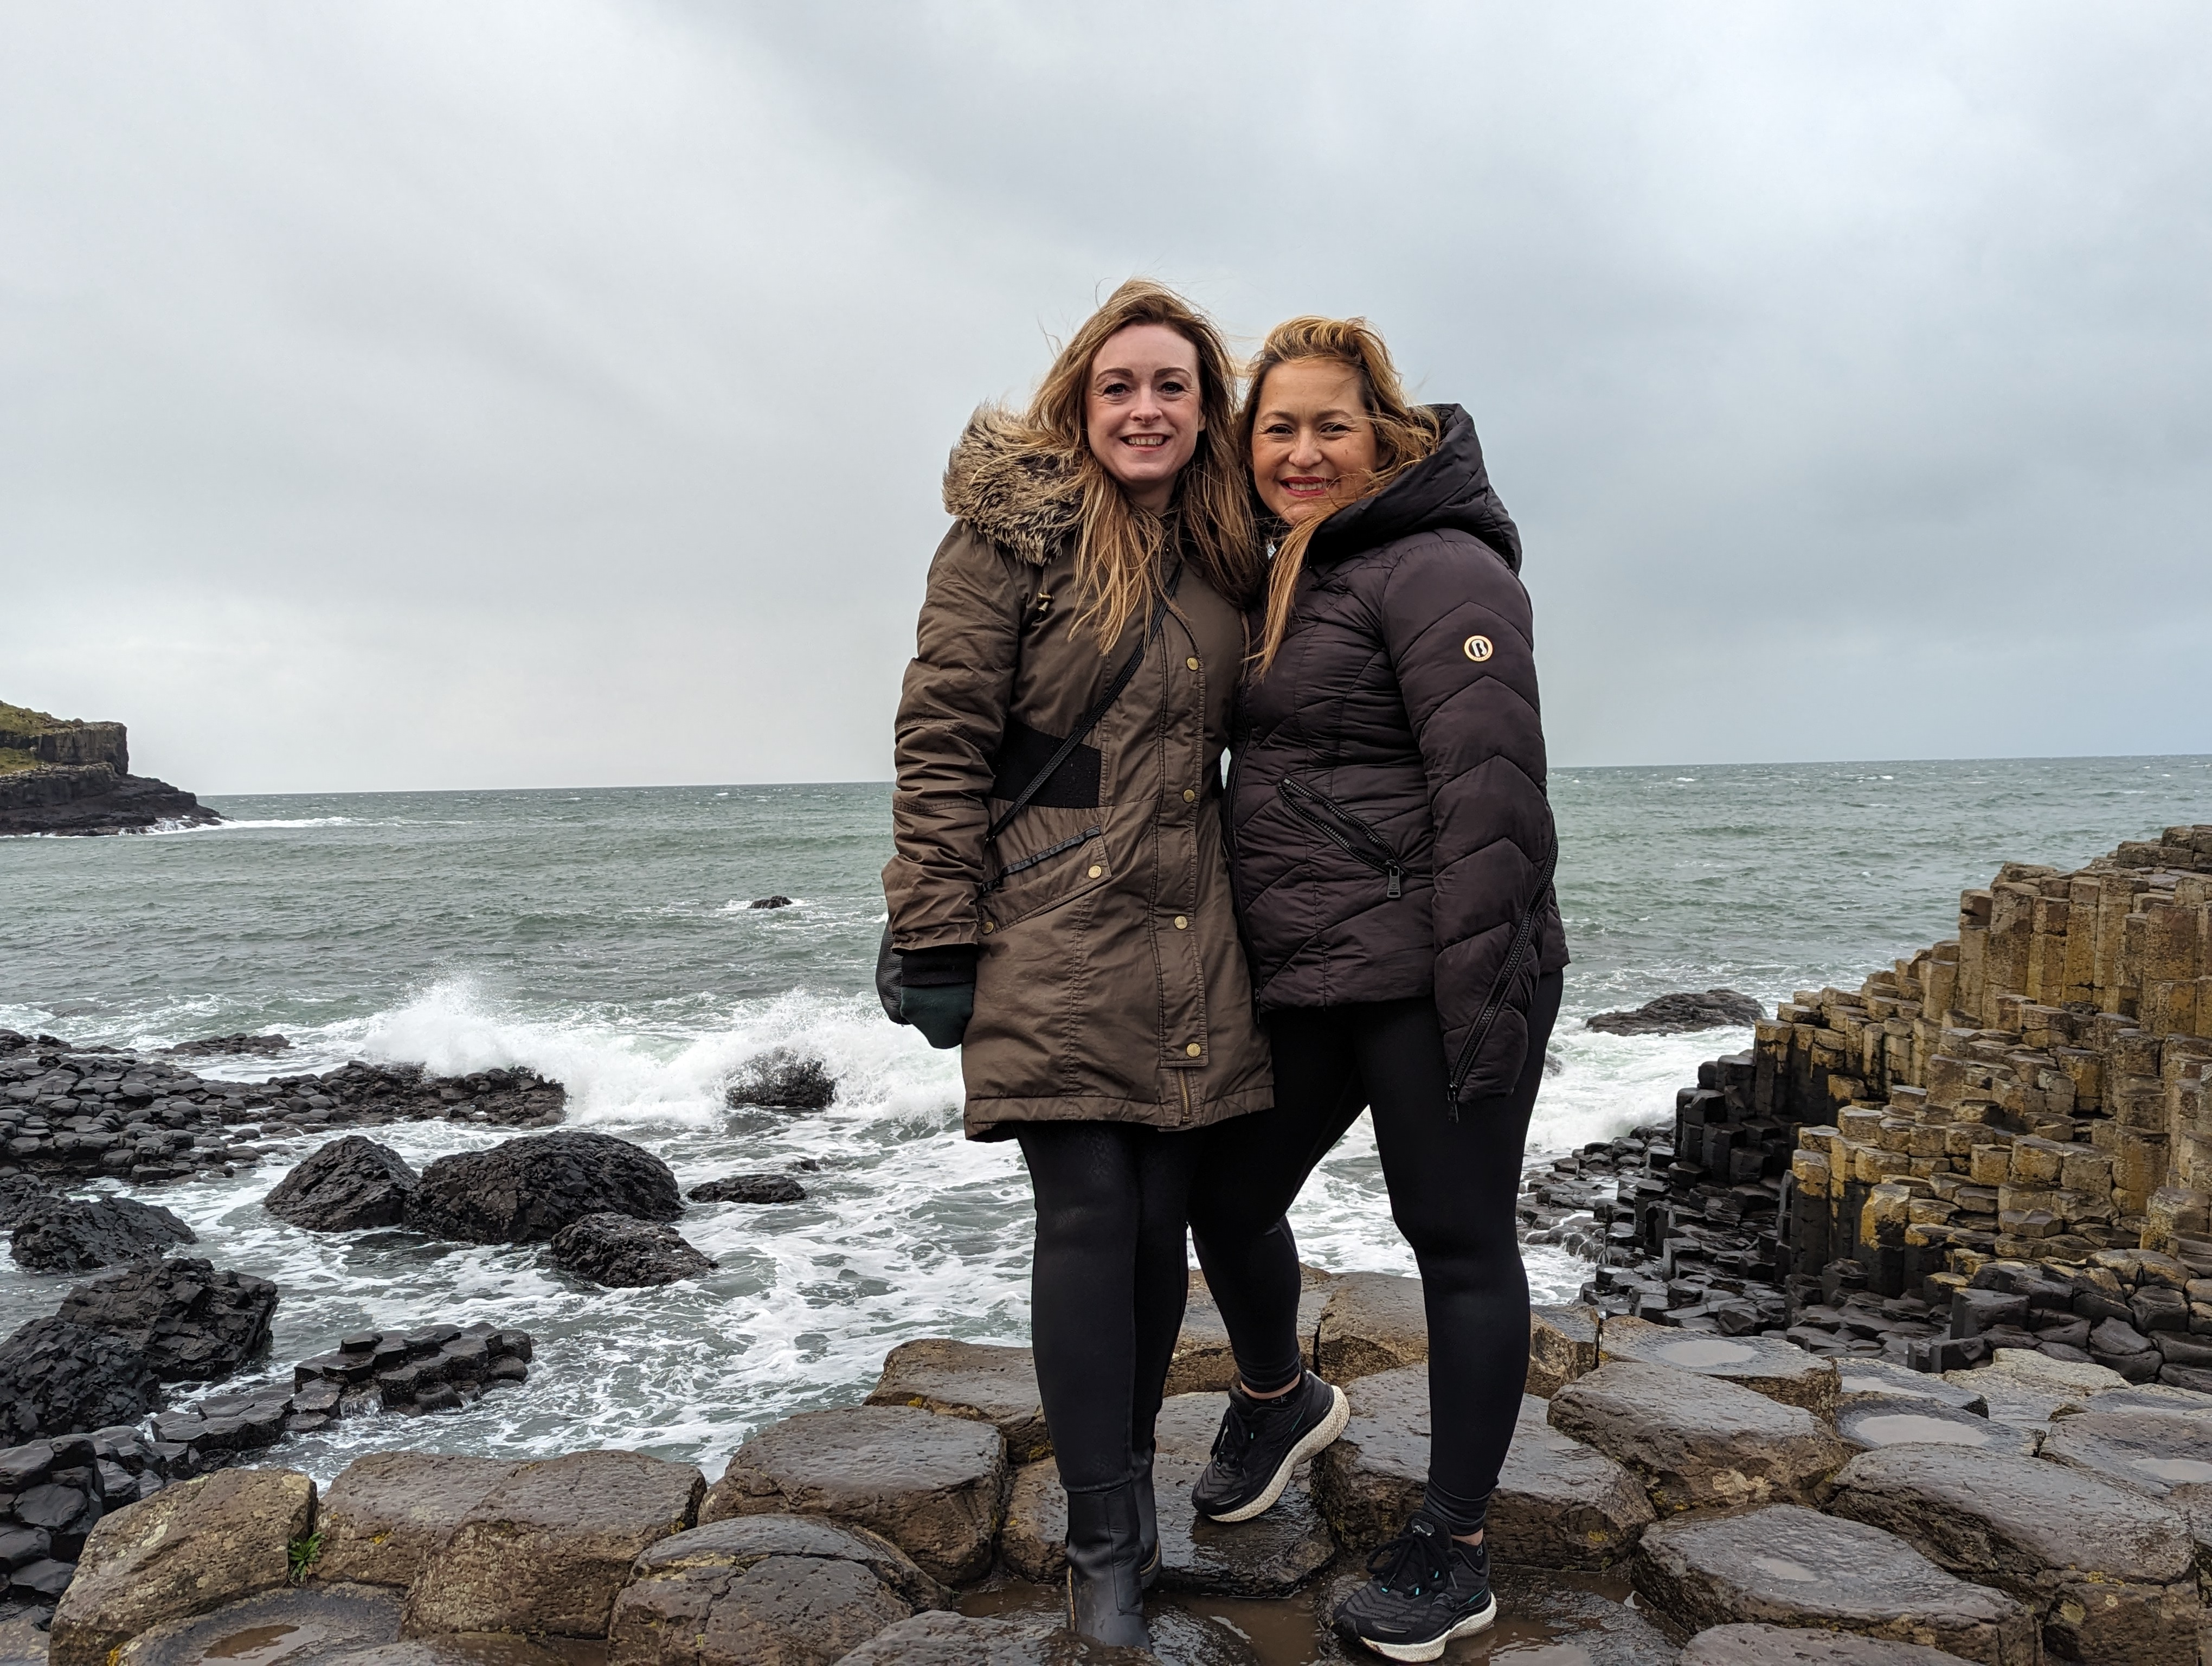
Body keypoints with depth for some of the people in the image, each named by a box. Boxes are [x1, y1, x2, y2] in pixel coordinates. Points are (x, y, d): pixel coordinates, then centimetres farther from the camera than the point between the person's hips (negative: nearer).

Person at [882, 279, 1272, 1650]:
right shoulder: (1014, 533, -3)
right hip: (1051, 931, -5)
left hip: (1189, 940, 5)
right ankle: (1108, 1549, 11)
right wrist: (939, 945, -12)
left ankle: (1131, 1468, 32)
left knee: (1164, 1217, 9)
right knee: (1090, 1216, -5)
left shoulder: (1225, 560, 13)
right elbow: (942, 741, -7)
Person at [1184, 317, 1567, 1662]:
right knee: (1229, 1196, 15)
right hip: (1307, 979, 9)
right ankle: (1282, 1401, 44)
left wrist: (1485, 997, -23)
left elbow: (1491, 794, -18)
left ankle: (1453, 1557, 18)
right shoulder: (1295, 580, 18)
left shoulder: (1437, 569, -10)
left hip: (1430, 978, -9)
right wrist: (1259, 959, 20)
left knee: (1457, 1238, 3)